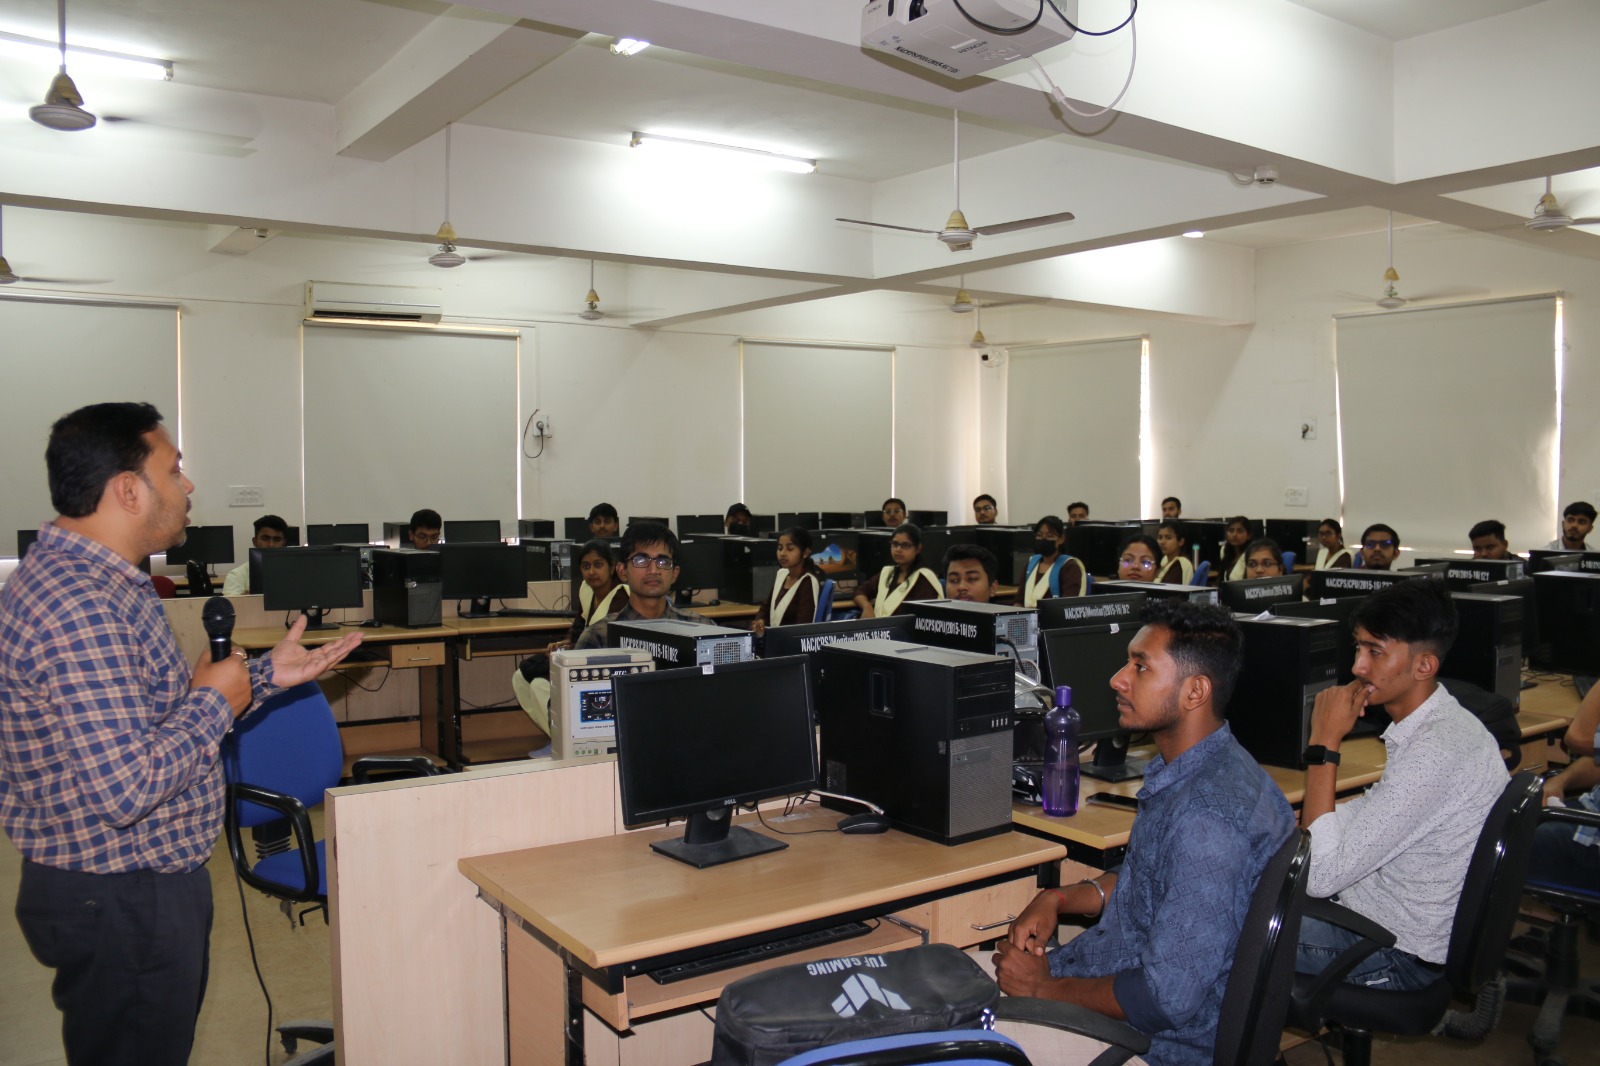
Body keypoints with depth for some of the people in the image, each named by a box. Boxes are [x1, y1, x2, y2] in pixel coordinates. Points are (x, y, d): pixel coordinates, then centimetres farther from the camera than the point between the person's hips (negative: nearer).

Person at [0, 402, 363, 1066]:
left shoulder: (102, 582, 7)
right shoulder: (76, 608, -28)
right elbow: (127, 788, -33)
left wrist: (266, 675, 7)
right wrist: (215, 702, -19)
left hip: (153, 881, 10)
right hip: (119, 906, -10)